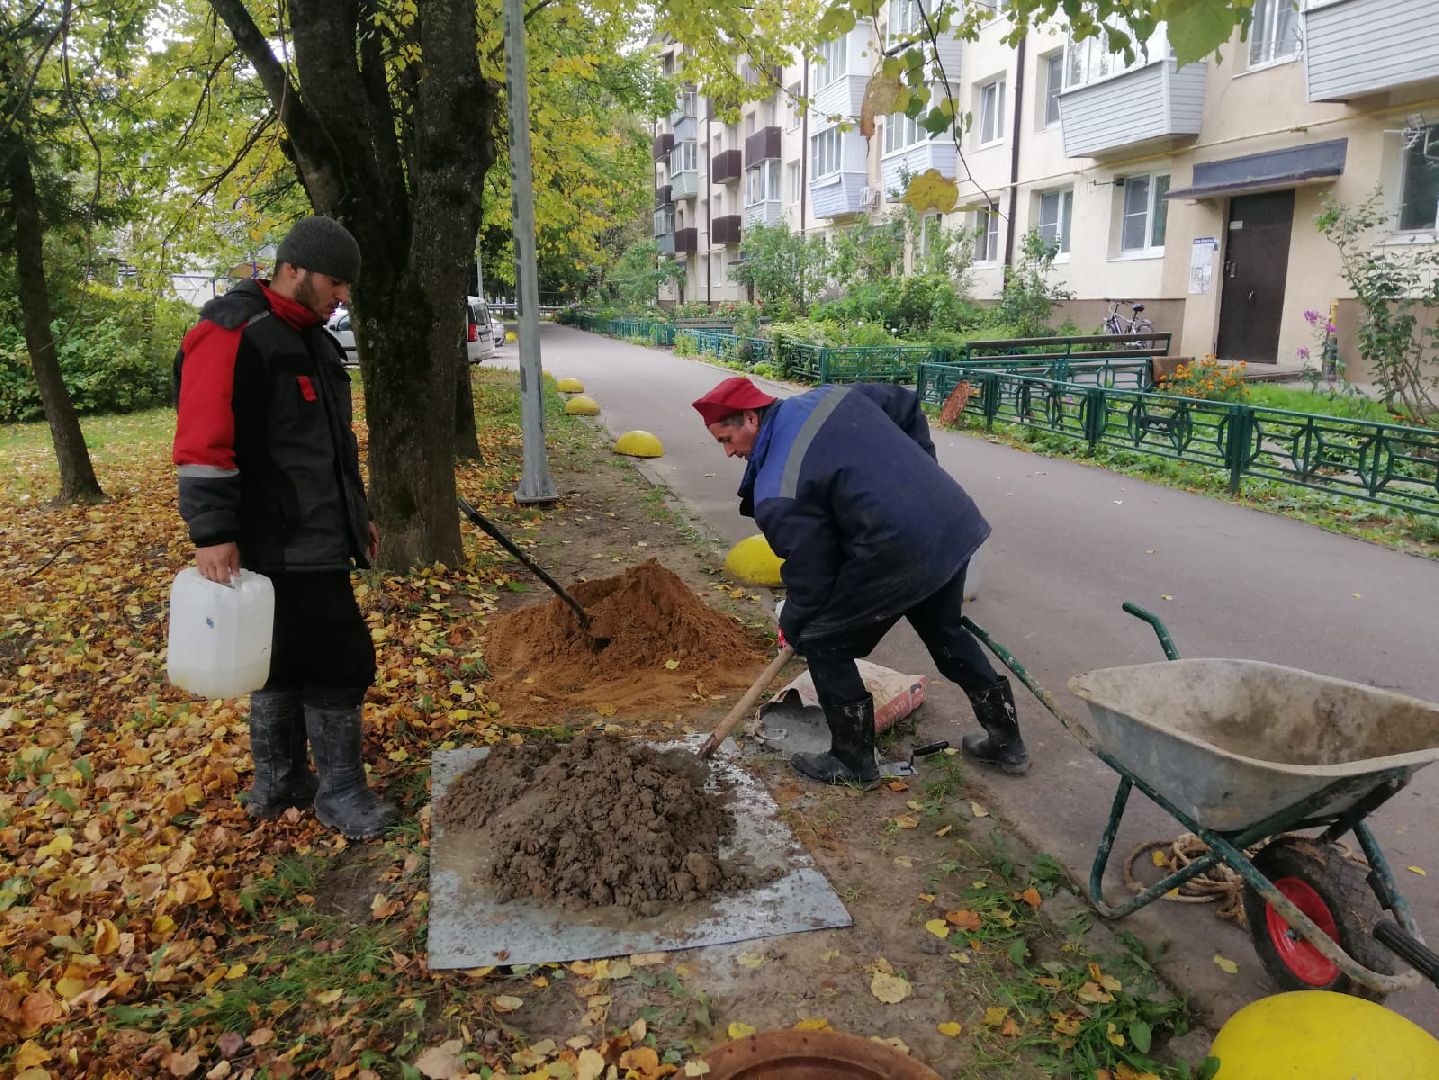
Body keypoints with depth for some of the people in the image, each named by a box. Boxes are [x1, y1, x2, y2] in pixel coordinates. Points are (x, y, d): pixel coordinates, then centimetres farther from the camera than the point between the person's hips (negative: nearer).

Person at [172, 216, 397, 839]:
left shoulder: (311, 340, 17)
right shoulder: (234, 336, -14)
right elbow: (203, 444, -21)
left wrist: (357, 515, 26)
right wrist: (212, 534, -23)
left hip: (316, 538, 10)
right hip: (283, 546, -10)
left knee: (285, 661, 17)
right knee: (340, 660, -4)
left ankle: (277, 785, 30)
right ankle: (339, 793, 11)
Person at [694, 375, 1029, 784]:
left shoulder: (775, 494, -12)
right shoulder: (830, 396, 9)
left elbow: (809, 574, -7)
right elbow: (907, 405, 20)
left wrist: (792, 629, 12)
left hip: (898, 553, -9)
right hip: (955, 523, 9)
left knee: (824, 645, 11)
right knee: (945, 633, 30)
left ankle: (853, 761, 23)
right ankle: (1006, 741, 42)